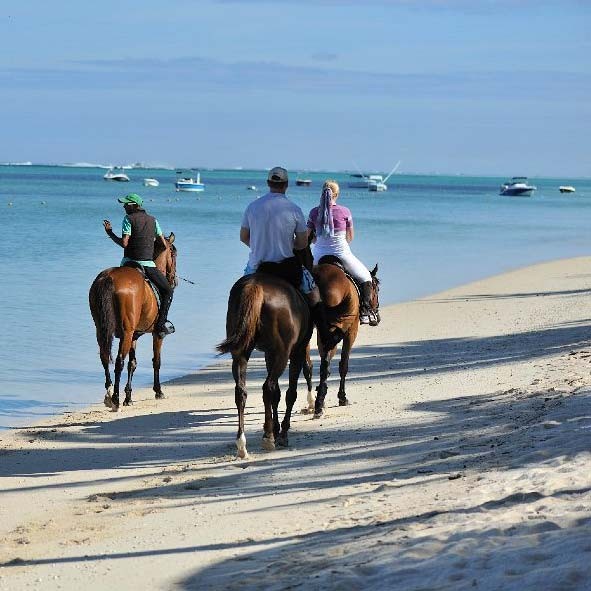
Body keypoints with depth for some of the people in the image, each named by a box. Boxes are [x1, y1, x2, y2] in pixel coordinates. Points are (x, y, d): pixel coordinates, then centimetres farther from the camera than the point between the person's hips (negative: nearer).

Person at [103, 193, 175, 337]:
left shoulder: (129, 219, -4)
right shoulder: (153, 220, 9)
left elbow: (124, 243, -13)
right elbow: (164, 243, 10)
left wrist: (110, 233, -1)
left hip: (129, 262, -1)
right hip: (148, 263, 1)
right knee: (167, 291, 12)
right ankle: (161, 324, -1)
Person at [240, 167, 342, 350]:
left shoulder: (252, 207, -3)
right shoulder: (294, 210, -10)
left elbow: (243, 237, 8)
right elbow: (302, 243, -3)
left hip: (257, 267, 2)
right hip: (286, 265, -2)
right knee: (313, 291, 19)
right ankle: (326, 337, 19)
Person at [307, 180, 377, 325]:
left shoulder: (314, 212, -2)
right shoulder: (345, 211, -5)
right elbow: (350, 237, 6)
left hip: (319, 255, 2)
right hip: (341, 253, -2)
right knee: (365, 278, 16)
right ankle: (365, 310, 6)